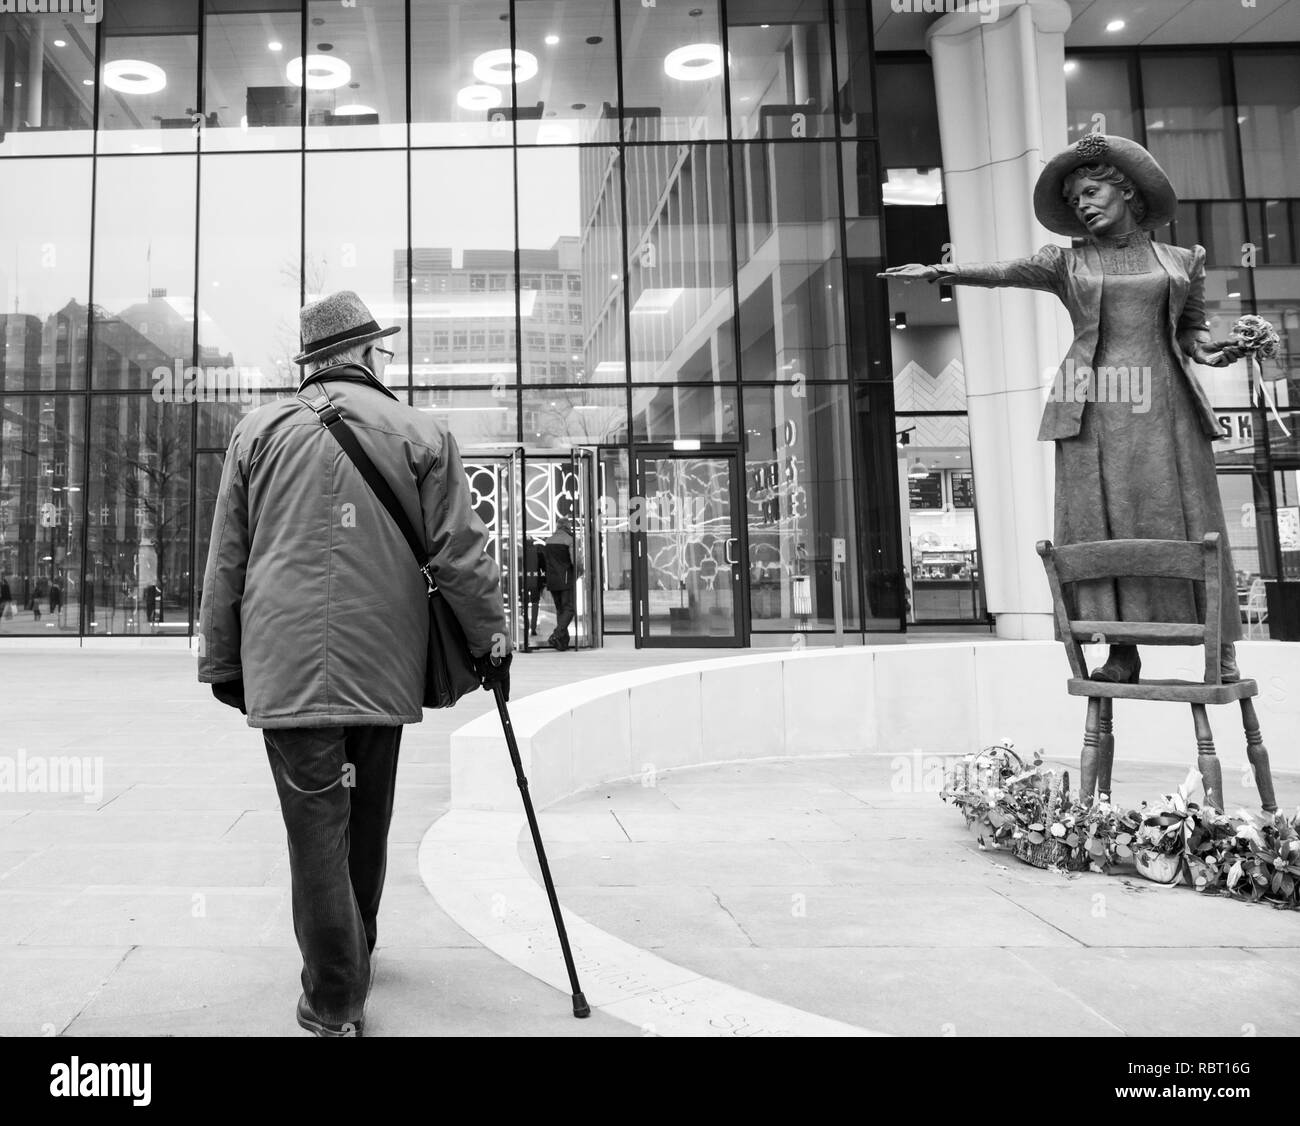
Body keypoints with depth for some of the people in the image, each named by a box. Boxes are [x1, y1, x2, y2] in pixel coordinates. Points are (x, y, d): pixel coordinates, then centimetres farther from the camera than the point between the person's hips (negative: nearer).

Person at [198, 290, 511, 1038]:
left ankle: (336, 1003, 7)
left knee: (318, 829, 3)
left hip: (287, 666, 0)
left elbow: (227, 560, 8)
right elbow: (462, 553, -1)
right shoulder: (421, 434, 3)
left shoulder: (260, 430, 6)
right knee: (367, 825, 18)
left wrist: (223, 661, 15)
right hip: (383, 665, 1)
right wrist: (491, 639, 9)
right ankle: (354, 959, 37)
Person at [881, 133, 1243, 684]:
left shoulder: (1183, 260, 16)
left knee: (1185, 521, -2)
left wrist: (1208, 351, -1)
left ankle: (1222, 647, 5)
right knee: (1103, 526, -6)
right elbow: (1004, 271, -4)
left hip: (1166, 407, 1)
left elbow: (1191, 328, 21)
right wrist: (944, 271, -20)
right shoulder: (1067, 263, 12)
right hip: (1094, 410, 0)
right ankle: (1122, 649, 0)